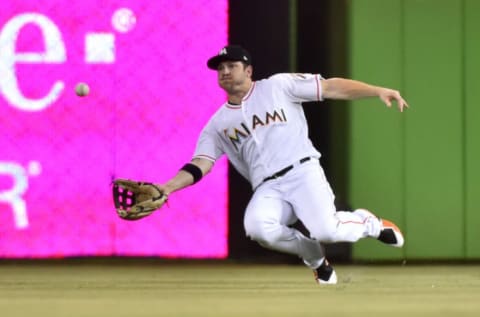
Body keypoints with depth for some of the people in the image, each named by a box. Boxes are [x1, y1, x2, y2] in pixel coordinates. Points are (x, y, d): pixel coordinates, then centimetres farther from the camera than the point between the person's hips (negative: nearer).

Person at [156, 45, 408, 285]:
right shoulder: (218, 124, 16)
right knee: (257, 227, -31)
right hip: (268, 190, 3)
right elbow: (199, 165, 8)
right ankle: (315, 257, 0)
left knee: (326, 230, -27)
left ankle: (368, 223, 11)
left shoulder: (278, 86, 8)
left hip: (303, 171, -3)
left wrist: (378, 91, -6)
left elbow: (331, 88, 4)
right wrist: (167, 187, -12)